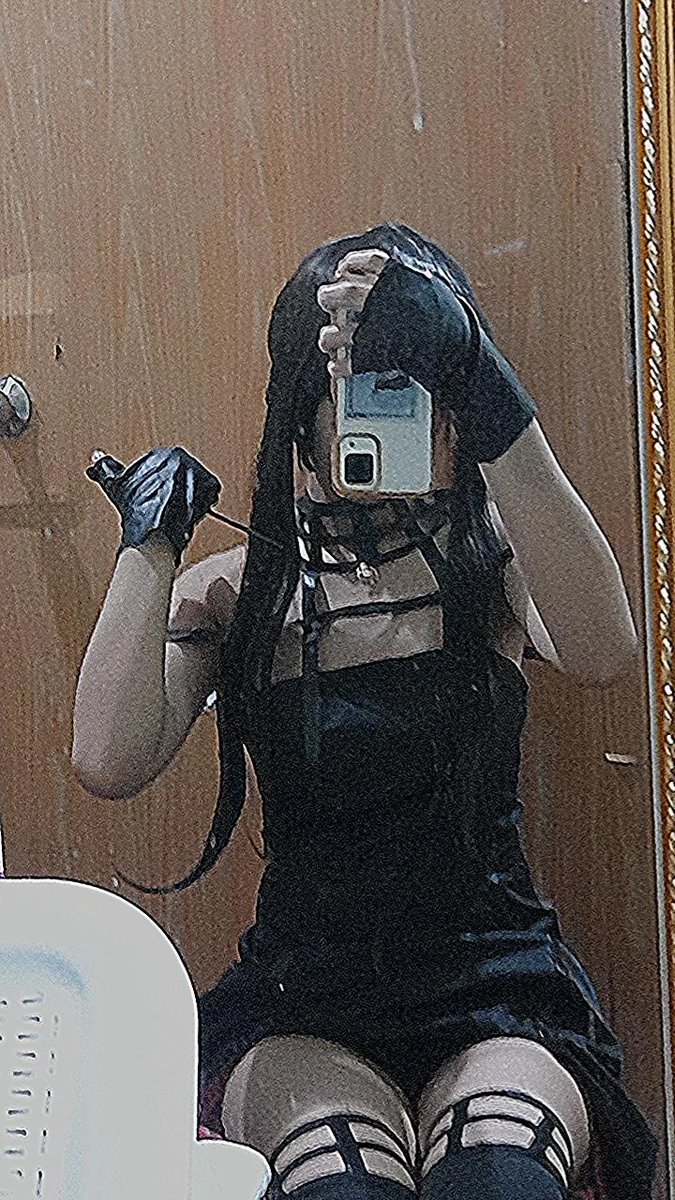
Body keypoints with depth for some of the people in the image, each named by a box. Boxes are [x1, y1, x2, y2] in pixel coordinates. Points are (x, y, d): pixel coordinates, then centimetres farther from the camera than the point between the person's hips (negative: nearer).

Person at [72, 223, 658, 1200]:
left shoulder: (492, 560, 2)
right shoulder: (235, 596, 4)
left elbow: (602, 651, -24)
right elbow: (109, 761, -14)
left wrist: (488, 389, -33)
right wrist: (152, 540, -8)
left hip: (498, 992, 0)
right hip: (299, 1007, 1)